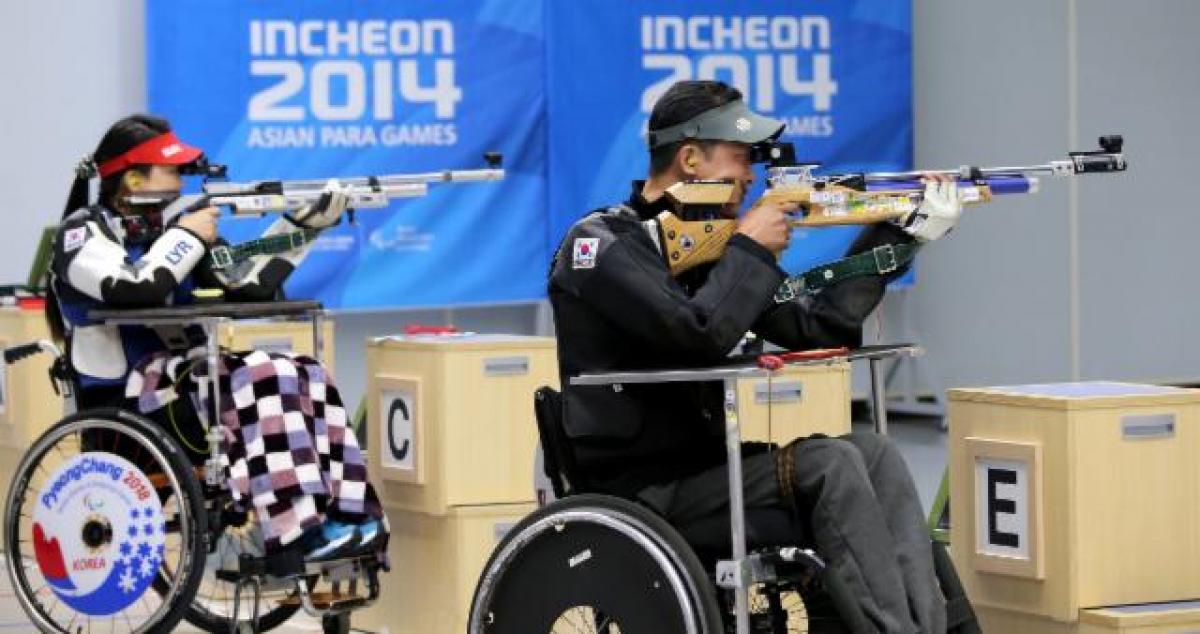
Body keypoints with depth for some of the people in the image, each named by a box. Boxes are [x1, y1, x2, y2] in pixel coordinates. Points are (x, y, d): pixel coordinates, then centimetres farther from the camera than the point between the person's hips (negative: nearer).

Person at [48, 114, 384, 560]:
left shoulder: (169, 223, 15)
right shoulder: (84, 233, -6)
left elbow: (246, 287, 16)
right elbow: (137, 289, -26)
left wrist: (302, 225, 8)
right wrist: (187, 237, -12)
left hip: (187, 380, 8)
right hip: (126, 405, -8)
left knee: (305, 377, -12)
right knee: (258, 380, -29)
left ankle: (343, 514, -23)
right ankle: (297, 535, -35)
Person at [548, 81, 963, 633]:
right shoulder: (602, 245, -11)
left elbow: (817, 325, 13)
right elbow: (701, 334, -26)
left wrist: (898, 233, 8)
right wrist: (752, 249, -11)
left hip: (707, 465, 8)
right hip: (640, 493, -8)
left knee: (874, 455, -7)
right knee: (830, 466, -23)